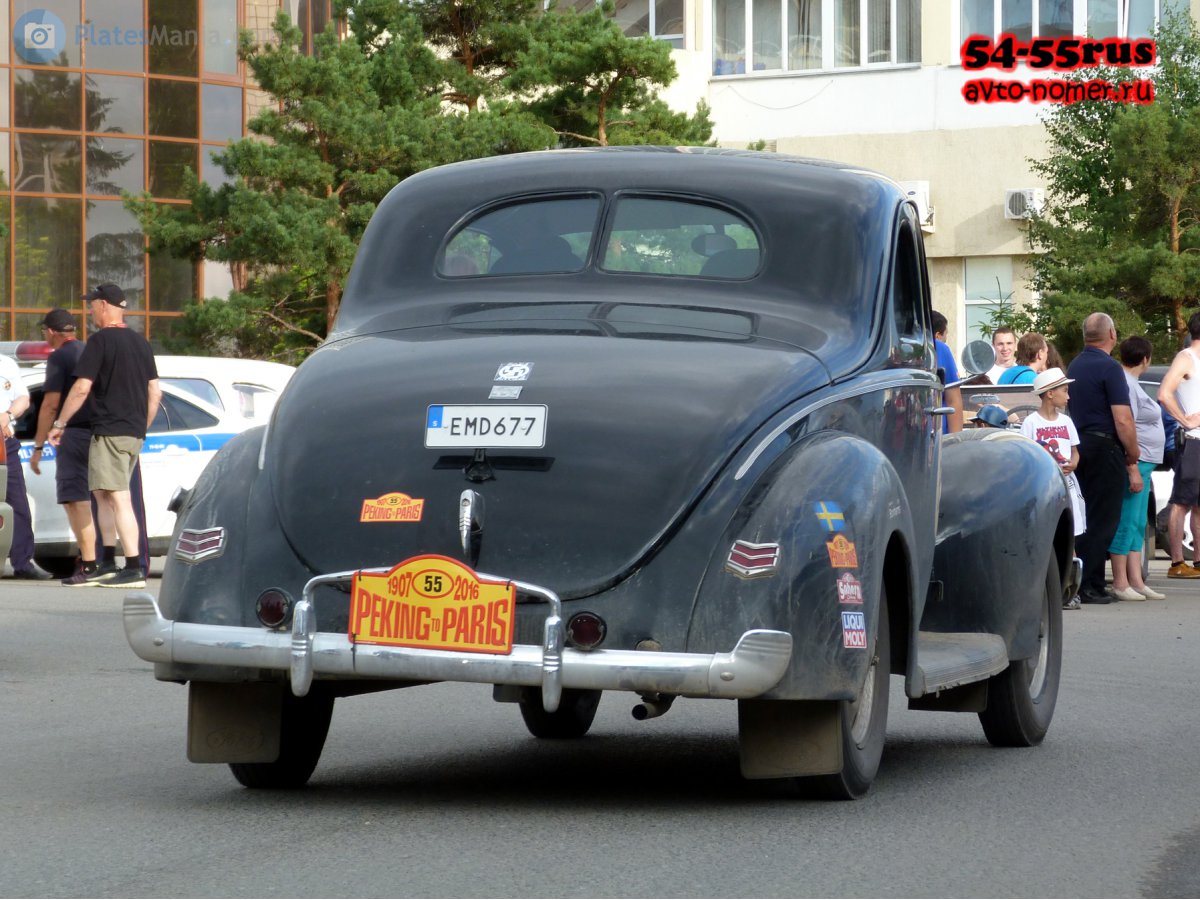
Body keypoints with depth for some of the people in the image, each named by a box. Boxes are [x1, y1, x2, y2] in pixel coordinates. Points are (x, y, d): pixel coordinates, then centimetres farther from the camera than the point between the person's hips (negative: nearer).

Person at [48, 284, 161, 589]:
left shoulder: (100, 341, -9)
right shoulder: (140, 343, 14)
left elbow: (82, 388, -14)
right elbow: (154, 392, 15)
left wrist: (59, 424, -5)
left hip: (109, 432, -8)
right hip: (135, 433, 8)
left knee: (119, 498, -10)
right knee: (103, 492, 19)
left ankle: (134, 569, -16)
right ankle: (108, 559, 22)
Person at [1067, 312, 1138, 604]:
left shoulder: (1074, 366, 12)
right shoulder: (1109, 368, -13)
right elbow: (1123, 420, -17)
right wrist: (1133, 454, -5)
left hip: (1079, 446, 8)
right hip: (1105, 447, -8)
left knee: (1087, 518, 13)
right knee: (1103, 521, -4)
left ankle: (1079, 582, 12)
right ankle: (1088, 587, -7)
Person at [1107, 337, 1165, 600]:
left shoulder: (1129, 382, 17)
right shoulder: (1125, 384, -15)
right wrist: (1134, 470, -23)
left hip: (1142, 462, 11)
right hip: (1135, 462, -11)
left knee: (1137, 526, 11)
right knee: (1126, 523, -8)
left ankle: (1136, 582, 13)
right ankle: (1120, 584, -6)